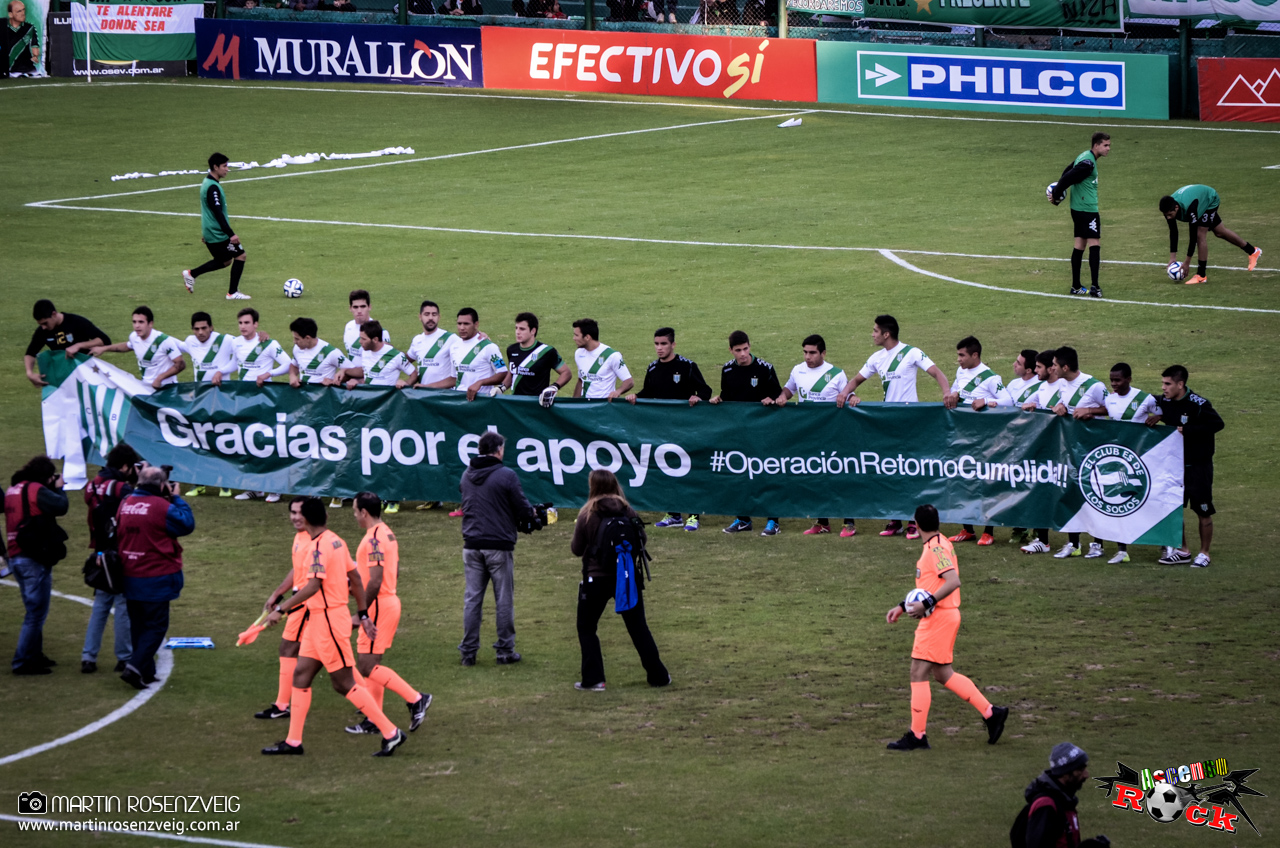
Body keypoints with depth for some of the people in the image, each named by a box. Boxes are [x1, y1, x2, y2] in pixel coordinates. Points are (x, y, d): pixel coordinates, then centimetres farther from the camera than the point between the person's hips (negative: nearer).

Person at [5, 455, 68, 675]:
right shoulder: (36, 490, -14)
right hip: (34, 558, -9)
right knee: (36, 612, -4)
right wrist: (58, 488, -2)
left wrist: (51, 489, 10)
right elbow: (61, 506, -19)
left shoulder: (12, 490, 12)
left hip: (15, 556, 9)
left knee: (34, 610, 21)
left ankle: (34, 655, 26)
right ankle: (22, 662, -6)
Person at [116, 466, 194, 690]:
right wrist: (177, 499, 2)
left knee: (138, 624, 16)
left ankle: (146, 672, 21)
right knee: (156, 625, 0)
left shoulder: (125, 503, 3)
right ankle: (136, 667, -14)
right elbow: (187, 525, -9)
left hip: (130, 577, 7)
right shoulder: (162, 507, -17)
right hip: (156, 578, -7)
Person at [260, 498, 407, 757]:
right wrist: (363, 614, 21)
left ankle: (391, 733, -1)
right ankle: (293, 742, 12)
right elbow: (355, 580, 14)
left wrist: (281, 609, -28)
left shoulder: (319, 547, -18)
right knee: (301, 674, 10)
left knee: (344, 683, -4)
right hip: (318, 619, 10)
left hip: (329, 620, -10)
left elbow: (313, 586, -29)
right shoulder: (336, 541, 9)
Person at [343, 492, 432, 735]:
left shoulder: (374, 539, -19)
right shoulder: (387, 534, 12)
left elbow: (375, 582, -24)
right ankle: (373, 720, 14)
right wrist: (359, 568, 25)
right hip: (391, 600, 10)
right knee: (370, 664, 13)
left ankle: (415, 699, -9)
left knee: (367, 666, -8)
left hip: (379, 606, -10)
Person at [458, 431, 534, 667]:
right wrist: (532, 512, 15)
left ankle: (468, 651, 7)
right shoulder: (506, 476, -11)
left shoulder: (466, 475, 8)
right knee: (504, 599, 4)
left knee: (472, 598, 8)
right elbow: (523, 509, -9)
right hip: (499, 545, -4)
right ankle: (505, 651, 7)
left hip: (472, 545, 4)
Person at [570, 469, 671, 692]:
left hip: (597, 579, -3)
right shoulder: (628, 511, -2)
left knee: (586, 627, 11)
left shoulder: (587, 515, -10)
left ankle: (593, 679, 3)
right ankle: (658, 675, 17)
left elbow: (577, 549, -5)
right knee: (638, 626, 15)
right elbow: (641, 539, 6)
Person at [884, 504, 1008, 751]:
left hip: (939, 618, -10)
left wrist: (926, 604, -30)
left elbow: (952, 581, -28)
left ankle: (917, 735, -2)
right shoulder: (934, 546, 14)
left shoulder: (937, 548, -16)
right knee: (943, 674, 15)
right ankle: (991, 713, 18)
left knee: (919, 674, -6)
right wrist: (903, 607, 22)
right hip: (938, 617, 10)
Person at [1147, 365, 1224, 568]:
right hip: (1175, 465, 7)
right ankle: (1182, 551, 22)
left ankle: (1204, 554, 14)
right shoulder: (1165, 403, 1)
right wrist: (1158, 418, 0)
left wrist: (1187, 430, -25)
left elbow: (1217, 424, -26)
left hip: (1198, 466, -6)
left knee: (1203, 511, 2)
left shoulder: (1198, 405, -18)